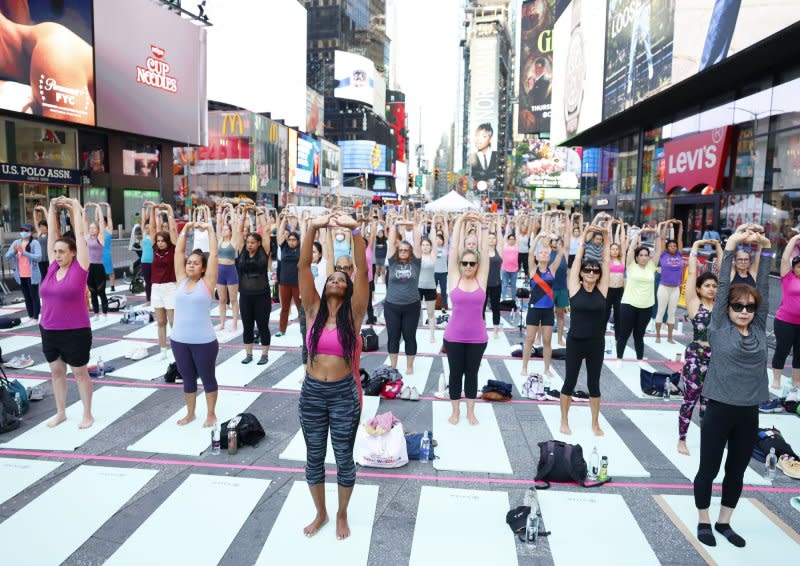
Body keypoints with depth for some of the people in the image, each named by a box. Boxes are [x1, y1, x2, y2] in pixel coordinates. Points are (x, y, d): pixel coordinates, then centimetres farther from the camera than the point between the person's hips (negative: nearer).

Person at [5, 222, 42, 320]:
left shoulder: (35, 243, -8)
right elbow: (7, 256, 2)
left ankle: (36, 318, 5)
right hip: (20, 275, 6)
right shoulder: (16, 242, 7)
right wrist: (14, 251, -18)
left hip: (32, 275, -6)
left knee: (34, 296, 1)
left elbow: (38, 257, -21)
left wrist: (24, 253, -29)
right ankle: (30, 317, 21)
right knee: (27, 297, 13)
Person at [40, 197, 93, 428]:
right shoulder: (53, 266, 2)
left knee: (80, 373, 7)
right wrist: (52, 208, 3)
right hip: (48, 331, 6)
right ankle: (60, 412, 32)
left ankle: (87, 414, 20)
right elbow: (52, 233, 5)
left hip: (75, 332, -6)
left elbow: (80, 234, -9)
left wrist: (76, 208, -2)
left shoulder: (79, 268, -10)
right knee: (56, 371, 17)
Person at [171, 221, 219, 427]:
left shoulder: (207, 283, -6)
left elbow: (213, 254, -8)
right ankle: (190, 413, 34)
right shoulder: (181, 280, 5)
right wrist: (186, 228, 5)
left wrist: (209, 229, -3)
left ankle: (211, 414, 26)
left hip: (204, 341, -4)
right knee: (188, 379, 17)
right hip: (179, 340, 4)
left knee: (208, 378, 10)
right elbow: (179, 251, 6)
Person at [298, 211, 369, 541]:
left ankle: (342, 515, 36)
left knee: (344, 457, 12)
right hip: (311, 392, 2)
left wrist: (354, 230, -26)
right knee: (314, 457, 16)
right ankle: (320, 513, 39)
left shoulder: (353, 313, -5)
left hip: (343, 393, -2)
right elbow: (303, 266, -10)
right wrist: (313, 228, -21)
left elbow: (363, 270, -17)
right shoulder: (314, 310, -1)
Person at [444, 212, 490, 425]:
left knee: (472, 373, 13)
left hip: (477, 337, 1)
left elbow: (485, 252, -4)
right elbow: (454, 250, -6)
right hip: (454, 336, 0)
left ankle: (470, 411, 27)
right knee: (455, 373, 11)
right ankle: (455, 411, 26)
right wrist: (459, 224, -7)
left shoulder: (481, 279, -2)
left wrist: (484, 228, -5)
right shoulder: (454, 278, -3)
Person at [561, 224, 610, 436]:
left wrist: (606, 238, -4)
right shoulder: (575, 288, -5)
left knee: (594, 383, 12)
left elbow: (606, 261, -1)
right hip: (575, 342, -2)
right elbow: (578, 259, -5)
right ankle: (564, 421, 23)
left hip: (596, 343, 2)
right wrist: (584, 235, -5)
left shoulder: (602, 289, -1)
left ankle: (595, 423, 27)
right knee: (570, 381, 8)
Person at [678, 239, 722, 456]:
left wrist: (718, 246, 8)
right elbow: (692, 273, -8)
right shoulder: (694, 303, -6)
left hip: (716, 356, 4)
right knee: (690, 399, 2)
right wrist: (695, 247, -2)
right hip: (696, 355, -4)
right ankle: (681, 440, 15)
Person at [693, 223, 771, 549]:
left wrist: (764, 247, -2)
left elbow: (764, 288, 0)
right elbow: (723, 286, -10)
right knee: (709, 469, 8)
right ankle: (703, 522, 26)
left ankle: (724, 522, 33)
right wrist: (731, 245, -13)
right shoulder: (719, 328, -6)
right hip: (720, 409, -4)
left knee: (736, 471, 16)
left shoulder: (759, 330, 3)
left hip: (749, 412, 4)